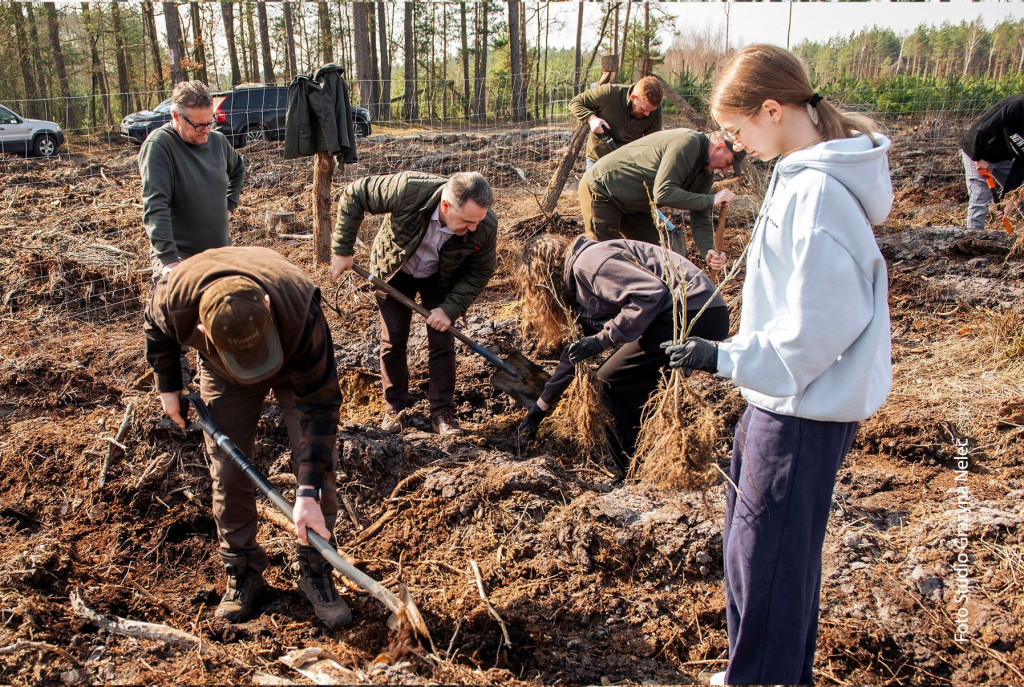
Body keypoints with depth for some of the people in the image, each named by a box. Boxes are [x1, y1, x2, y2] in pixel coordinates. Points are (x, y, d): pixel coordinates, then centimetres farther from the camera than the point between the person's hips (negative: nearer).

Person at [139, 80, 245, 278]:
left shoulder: (218, 140, 6)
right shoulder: (157, 146, -15)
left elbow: (238, 170, 30)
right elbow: (155, 207, -24)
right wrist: (169, 259, -31)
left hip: (220, 253, 7)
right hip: (179, 258, -6)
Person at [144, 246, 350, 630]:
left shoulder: (300, 314, -44)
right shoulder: (175, 299, -37)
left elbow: (319, 404, -37)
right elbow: (157, 331, -8)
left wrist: (308, 494, -39)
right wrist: (168, 386, 2)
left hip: (297, 367, -2)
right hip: (223, 375, 2)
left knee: (317, 463, -12)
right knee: (228, 472, -3)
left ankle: (316, 574, 4)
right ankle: (242, 572, 17)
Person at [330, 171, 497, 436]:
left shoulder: (486, 227, -33)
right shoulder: (407, 190, -41)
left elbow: (479, 272, -15)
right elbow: (353, 196, -25)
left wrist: (450, 309, -24)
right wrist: (342, 250, -22)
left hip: (440, 278, 1)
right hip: (394, 269, 0)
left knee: (442, 342, -5)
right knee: (393, 341, 3)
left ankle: (442, 412, 8)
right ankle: (395, 408, 19)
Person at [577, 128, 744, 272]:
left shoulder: (706, 173, 2)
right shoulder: (688, 142, -27)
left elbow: (700, 217, 0)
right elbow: (664, 193, -35)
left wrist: (708, 251, -19)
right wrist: (712, 199, -29)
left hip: (633, 206, 9)